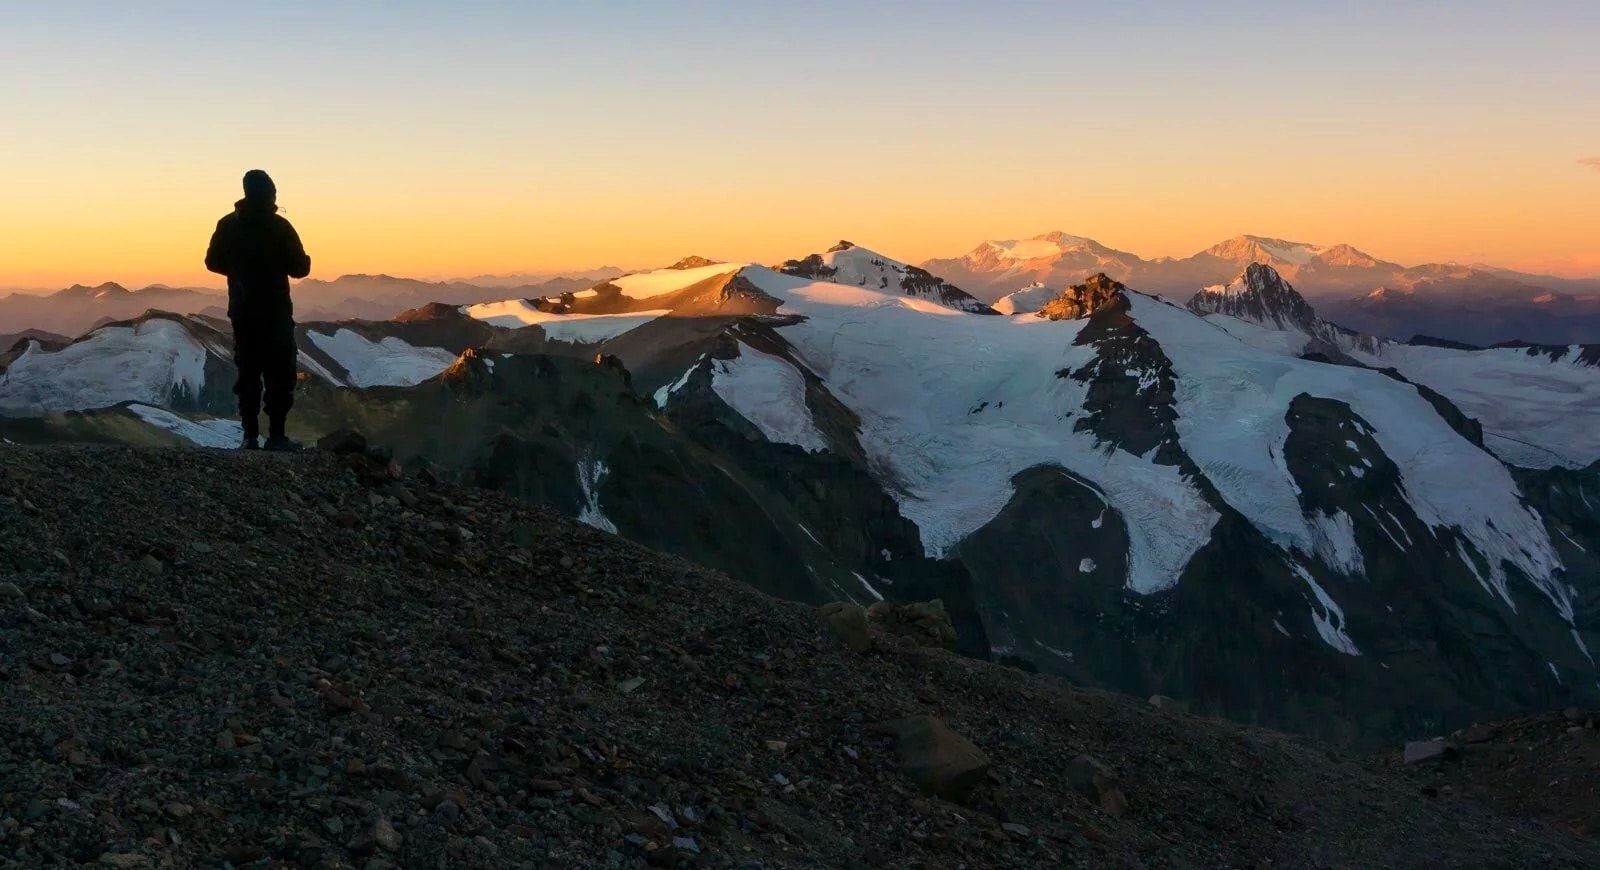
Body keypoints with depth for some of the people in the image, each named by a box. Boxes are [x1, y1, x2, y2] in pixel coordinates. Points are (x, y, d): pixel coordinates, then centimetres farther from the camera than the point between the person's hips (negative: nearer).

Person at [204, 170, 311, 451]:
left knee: (248, 374, 10)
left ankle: (250, 436, 7)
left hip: (242, 312, 4)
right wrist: (303, 260, 12)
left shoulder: (227, 225, 2)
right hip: (275, 311, -4)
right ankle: (276, 435, -5)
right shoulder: (279, 226, -11)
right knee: (280, 374, 0)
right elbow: (299, 268, -11)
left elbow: (212, 262, 9)